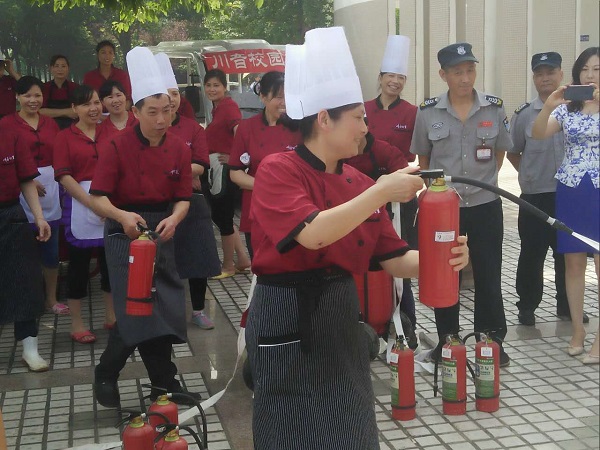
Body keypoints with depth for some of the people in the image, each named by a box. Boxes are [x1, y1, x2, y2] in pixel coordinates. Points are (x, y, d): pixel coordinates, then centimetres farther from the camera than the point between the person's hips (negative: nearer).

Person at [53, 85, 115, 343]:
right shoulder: (65, 137, -2)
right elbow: (63, 176, -8)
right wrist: (92, 202, -17)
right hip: (80, 206, -3)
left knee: (110, 262, 11)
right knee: (79, 265, 5)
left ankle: (111, 316, 26)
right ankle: (76, 324, 16)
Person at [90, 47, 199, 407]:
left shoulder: (179, 148, -2)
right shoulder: (118, 147, -13)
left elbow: (183, 198, 1)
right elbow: (98, 197, -14)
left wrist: (173, 220, -20)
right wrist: (122, 215, -33)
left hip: (162, 230, 5)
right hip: (126, 232, -5)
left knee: (167, 307, 8)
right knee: (138, 306, -11)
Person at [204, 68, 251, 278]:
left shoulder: (229, 106, -14)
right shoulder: (217, 108, 14)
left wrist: (234, 158, -19)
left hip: (225, 168, -10)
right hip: (213, 170, 10)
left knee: (223, 217, 2)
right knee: (218, 215, 15)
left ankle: (228, 266, 17)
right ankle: (243, 259, 25)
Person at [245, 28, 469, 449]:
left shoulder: (358, 183, 5)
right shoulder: (277, 170, -14)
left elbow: (395, 258, 6)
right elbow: (313, 234, -31)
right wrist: (381, 192, -27)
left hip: (342, 319, 7)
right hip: (288, 324, -7)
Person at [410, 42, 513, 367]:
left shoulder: (494, 108, -3)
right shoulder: (427, 112, -4)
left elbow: (500, 151, 11)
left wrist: (484, 180, 6)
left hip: (485, 206, 0)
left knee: (488, 277, 7)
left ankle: (492, 342, 19)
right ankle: (447, 341, 22)